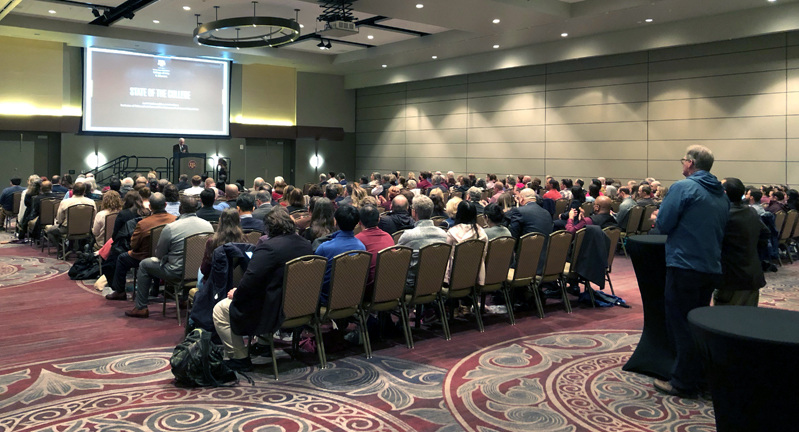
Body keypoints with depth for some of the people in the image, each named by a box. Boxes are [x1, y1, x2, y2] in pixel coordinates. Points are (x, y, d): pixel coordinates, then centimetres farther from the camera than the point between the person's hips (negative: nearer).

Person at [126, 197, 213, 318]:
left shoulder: (170, 228, -15)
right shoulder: (208, 225, -2)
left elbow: (159, 255, -5)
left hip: (178, 273, -6)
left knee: (144, 265, 16)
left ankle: (141, 308, 19)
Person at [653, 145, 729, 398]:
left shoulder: (683, 188, -11)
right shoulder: (721, 195, 12)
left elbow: (663, 225, -13)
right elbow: (719, 230, 19)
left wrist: (659, 218, 8)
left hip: (685, 266, -7)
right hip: (711, 268, 7)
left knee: (681, 325, 0)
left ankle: (683, 383, 5)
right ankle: (697, 376, 23)